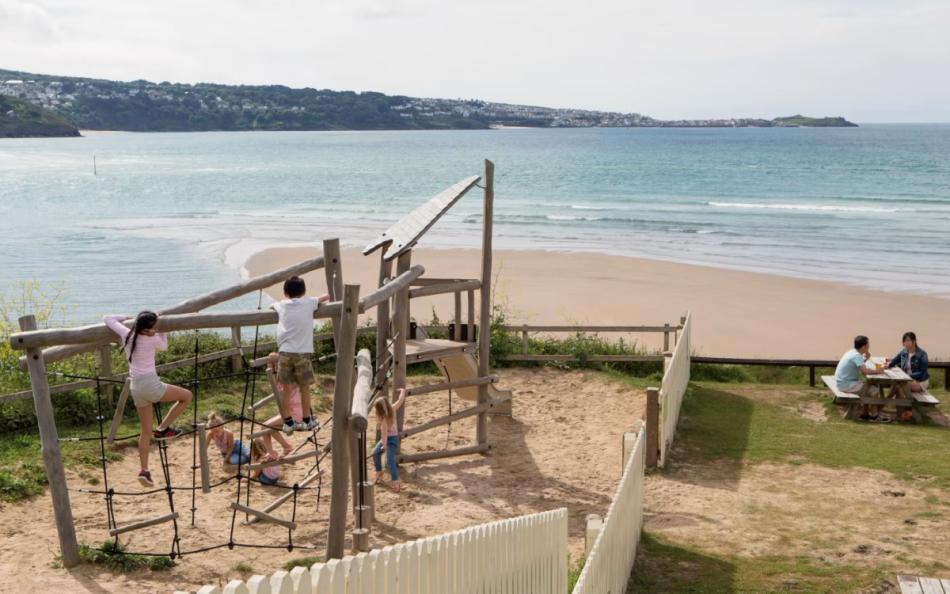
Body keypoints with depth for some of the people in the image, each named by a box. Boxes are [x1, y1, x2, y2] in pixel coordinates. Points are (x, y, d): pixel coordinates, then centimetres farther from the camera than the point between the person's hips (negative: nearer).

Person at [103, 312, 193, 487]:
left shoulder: (126, 334, 2)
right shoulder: (152, 340, -9)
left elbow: (108, 319, 16)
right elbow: (164, 346, 15)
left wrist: (127, 317, 23)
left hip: (135, 387, 7)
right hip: (150, 384, -7)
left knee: (146, 431, 15)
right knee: (187, 396, 10)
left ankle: (144, 471, 10)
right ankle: (162, 429, 9)